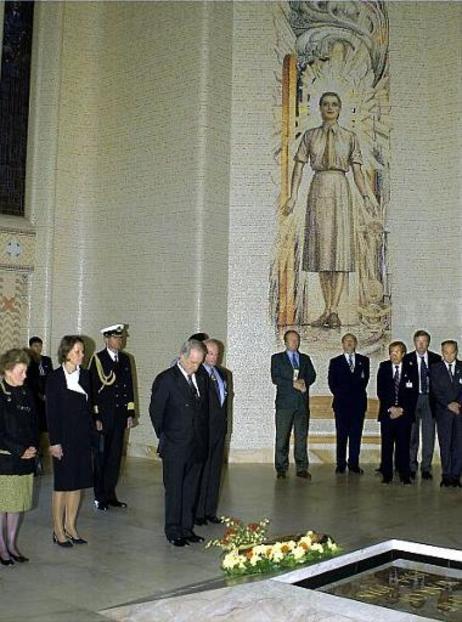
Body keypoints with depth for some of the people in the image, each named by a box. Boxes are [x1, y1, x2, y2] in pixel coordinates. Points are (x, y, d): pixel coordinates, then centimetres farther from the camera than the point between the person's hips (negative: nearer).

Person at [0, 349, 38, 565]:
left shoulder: (26, 394, 7)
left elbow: (34, 423, 12)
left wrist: (33, 446, -3)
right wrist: (19, 450, -15)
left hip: (24, 458, 5)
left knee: (18, 503, 11)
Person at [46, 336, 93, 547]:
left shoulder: (85, 375, 6)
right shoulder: (55, 378, -9)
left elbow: (88, 407, 10)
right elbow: (51, 412, -10)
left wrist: (91, 433, 5)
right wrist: (54, 442, -14)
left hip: (83, 437, 5)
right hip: (64, 437, -5)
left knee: (78, 483, 10)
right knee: (62, 484, 3)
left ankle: (70, 526, 21)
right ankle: (58, 530, 14)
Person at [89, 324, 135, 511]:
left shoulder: (125, 359, 10)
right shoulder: (98, 359, -5)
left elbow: (129, 387, 12)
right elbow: (93, 389, -8)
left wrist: (130, 413, 7)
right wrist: (95, 417, -12)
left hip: (120, 416, 5)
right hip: (103, 416, -5)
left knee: (115, 456, 9)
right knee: (101, 457, 3)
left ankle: (110, 494, 20)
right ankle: (100, 497, 12)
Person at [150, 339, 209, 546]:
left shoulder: (202, 378, 8)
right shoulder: (166, 379, -10)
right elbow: (155, 411, -5)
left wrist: (203, 439, 11)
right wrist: (165, 436, 0)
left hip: (197, 446, 5)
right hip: (175, 447, -5)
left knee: (191, 489, 12)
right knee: (174, 490, 4)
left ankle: (187, 528, 23)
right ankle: (173, 531, 14)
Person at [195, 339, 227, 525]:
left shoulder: (221, 373, 13)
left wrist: (224, 422, 13)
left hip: (219, 428, 8)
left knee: (215, 471, 13)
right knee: (201, 472, 0)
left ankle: (210, 511, 23)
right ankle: (198, 512, 11)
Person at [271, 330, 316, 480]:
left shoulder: (305, 359, 18)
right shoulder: (277, 358, 7)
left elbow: (312, 376, 9)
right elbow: (275, 378, -5)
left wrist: (303, 381, -12)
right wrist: (293, 384, -14)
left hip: (302, 402, 3)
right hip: (285, 403, -3)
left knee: (302, 436, 3)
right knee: (282, 438, -3)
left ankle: (301, 468, 8)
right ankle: (281, 469, 4)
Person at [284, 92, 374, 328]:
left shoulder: (350, 137, 8)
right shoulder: (309, 136, 11)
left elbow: (357, 171, 4)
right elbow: (299, 167, 5)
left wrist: (366, 197, -9)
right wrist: (293, 196, -7)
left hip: (340, 191, -1)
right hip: (318, 191, 2)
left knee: (340, 249, -10)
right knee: (321, 249, 2)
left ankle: (334, 311, -13)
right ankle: (327, 310, 8)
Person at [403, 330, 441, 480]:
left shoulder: (436, 359, 4)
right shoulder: (407, 359, 1)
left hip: (429, 400, 1)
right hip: (412, 399, -1)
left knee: (429, 435, 4)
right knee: (412, 435, 4)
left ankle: (426, 468, 12)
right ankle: (412, 467, 14)